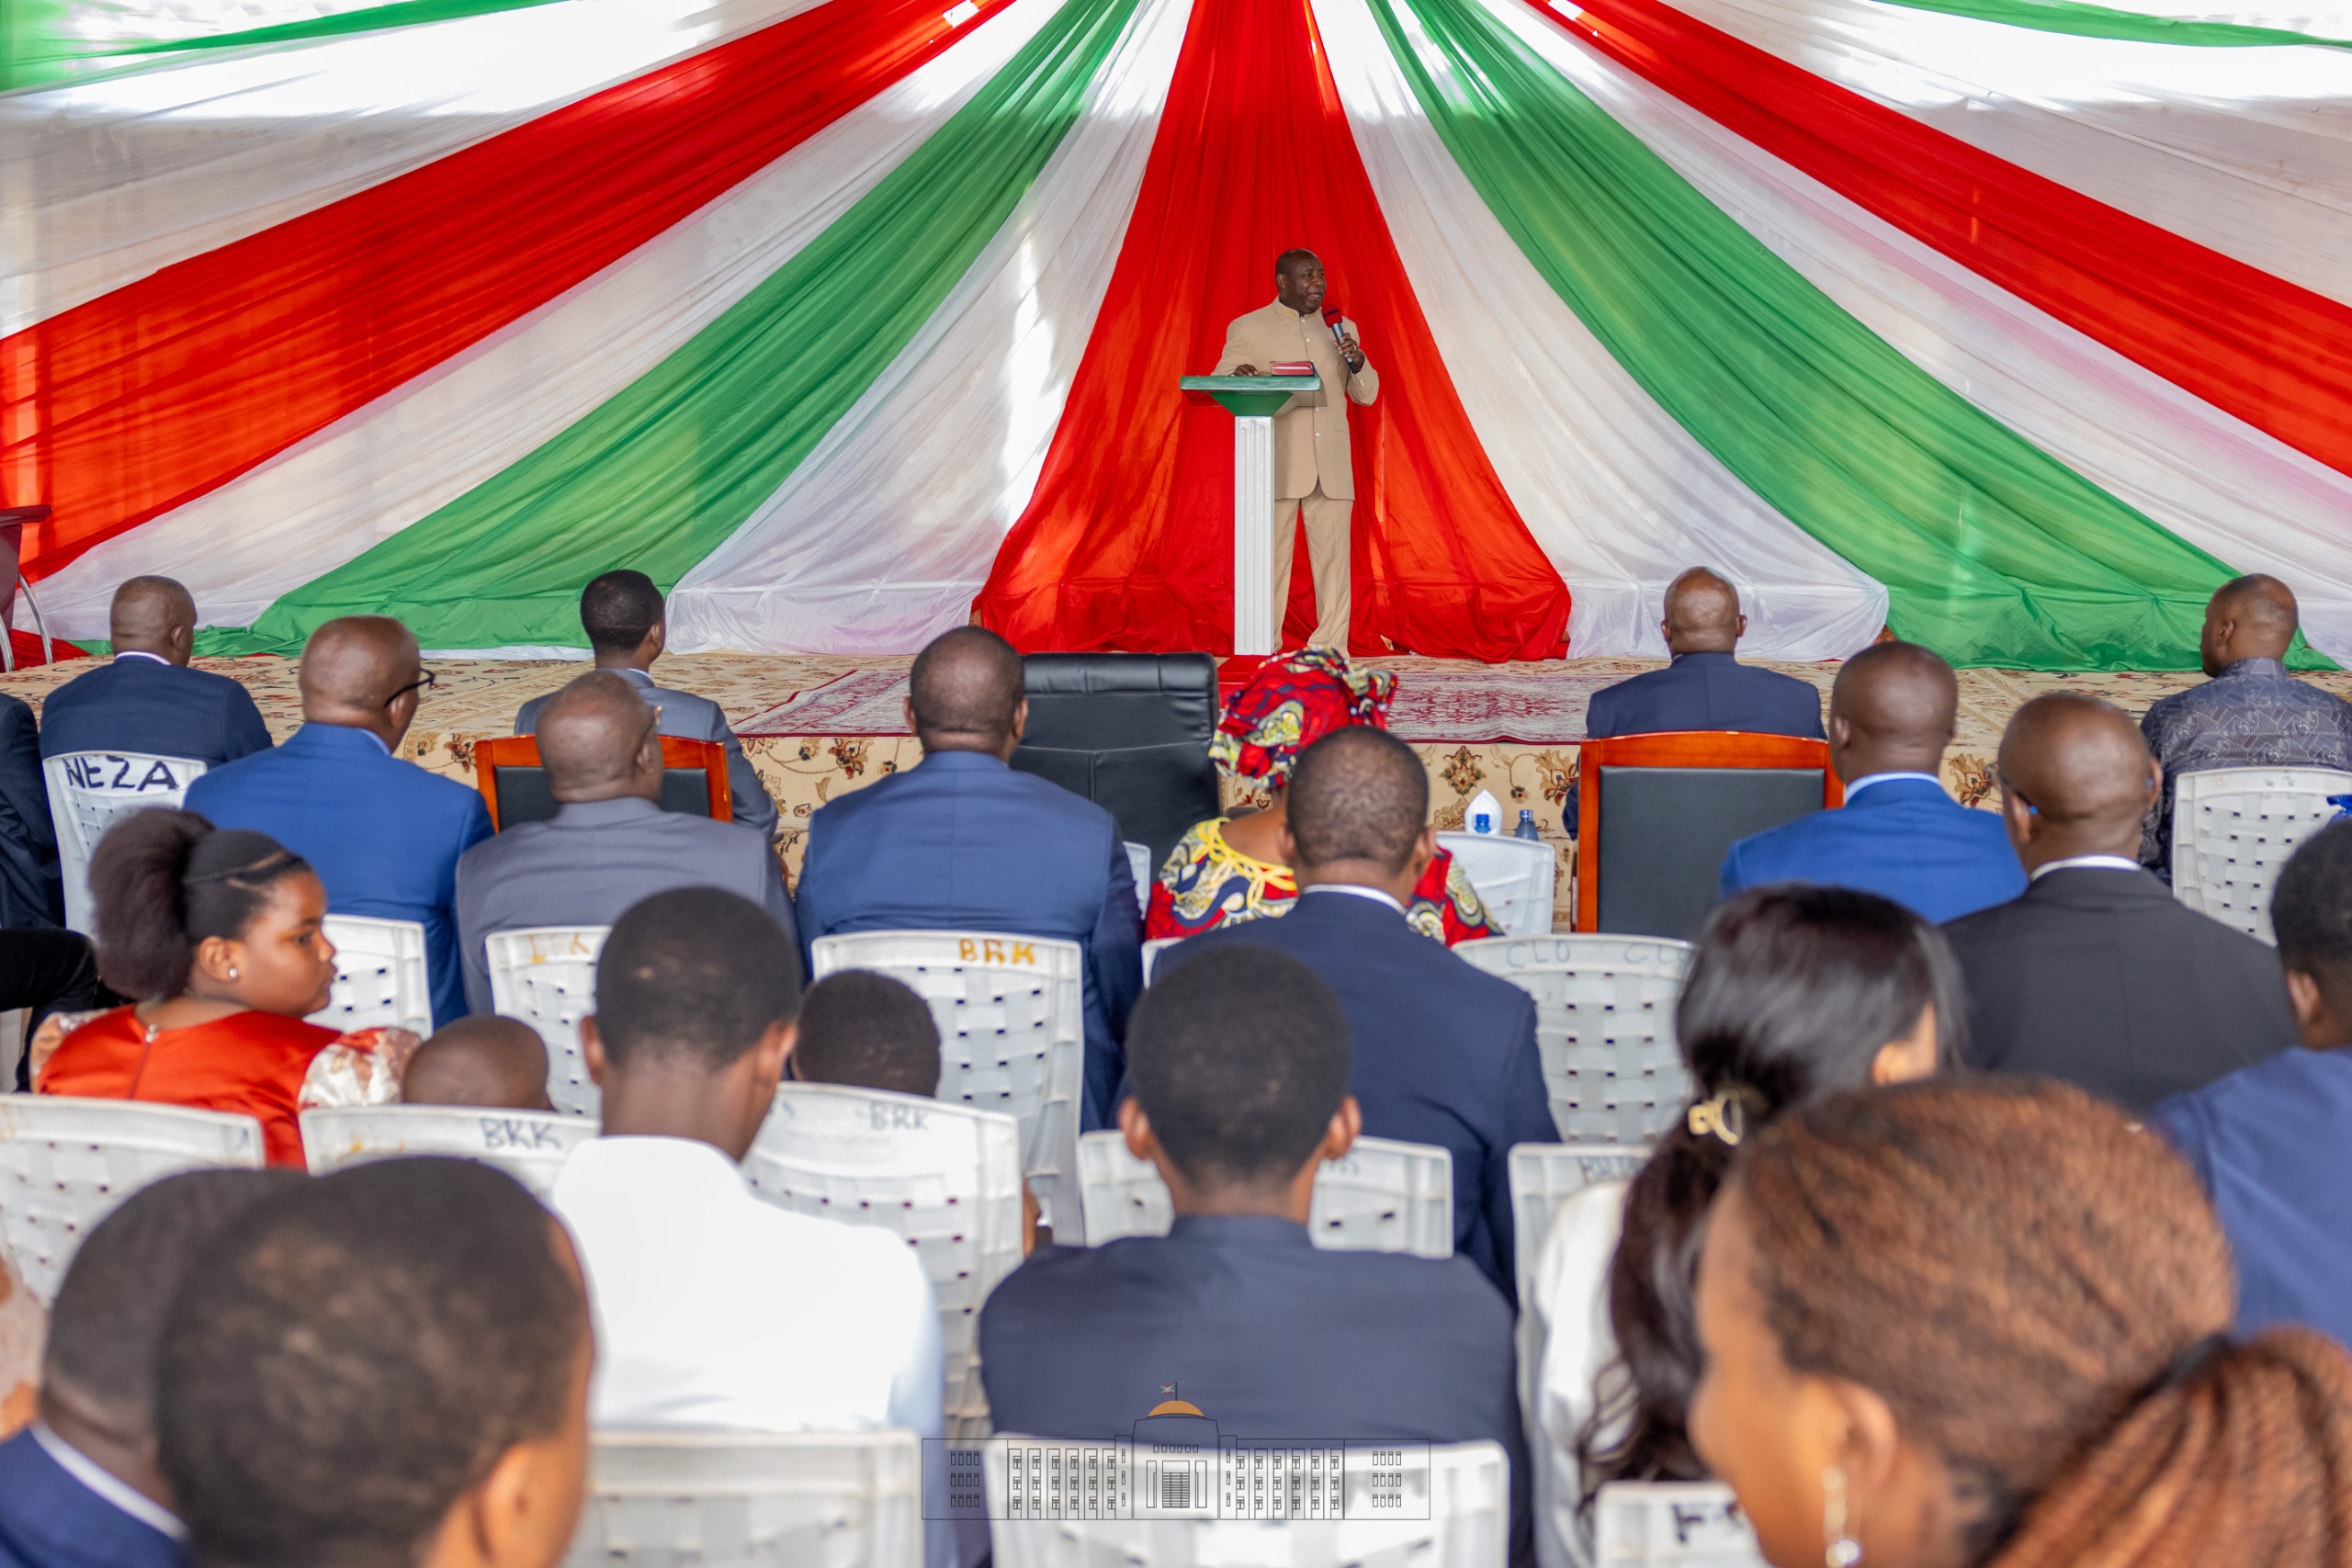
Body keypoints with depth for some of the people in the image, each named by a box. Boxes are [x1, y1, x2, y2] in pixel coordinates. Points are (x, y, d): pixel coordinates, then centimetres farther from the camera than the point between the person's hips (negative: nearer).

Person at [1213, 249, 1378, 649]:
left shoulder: (1342, 328, 17)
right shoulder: (1247, 328, 6)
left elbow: (1367, 394, 17)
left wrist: (1357, 362, -4)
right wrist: (1237, 375, -22)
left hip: (1331, 466, 3)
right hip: (1274, 465, -3)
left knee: (1333, 557, -1)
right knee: (1270, 557, -3)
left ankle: (1330, 651, 2)